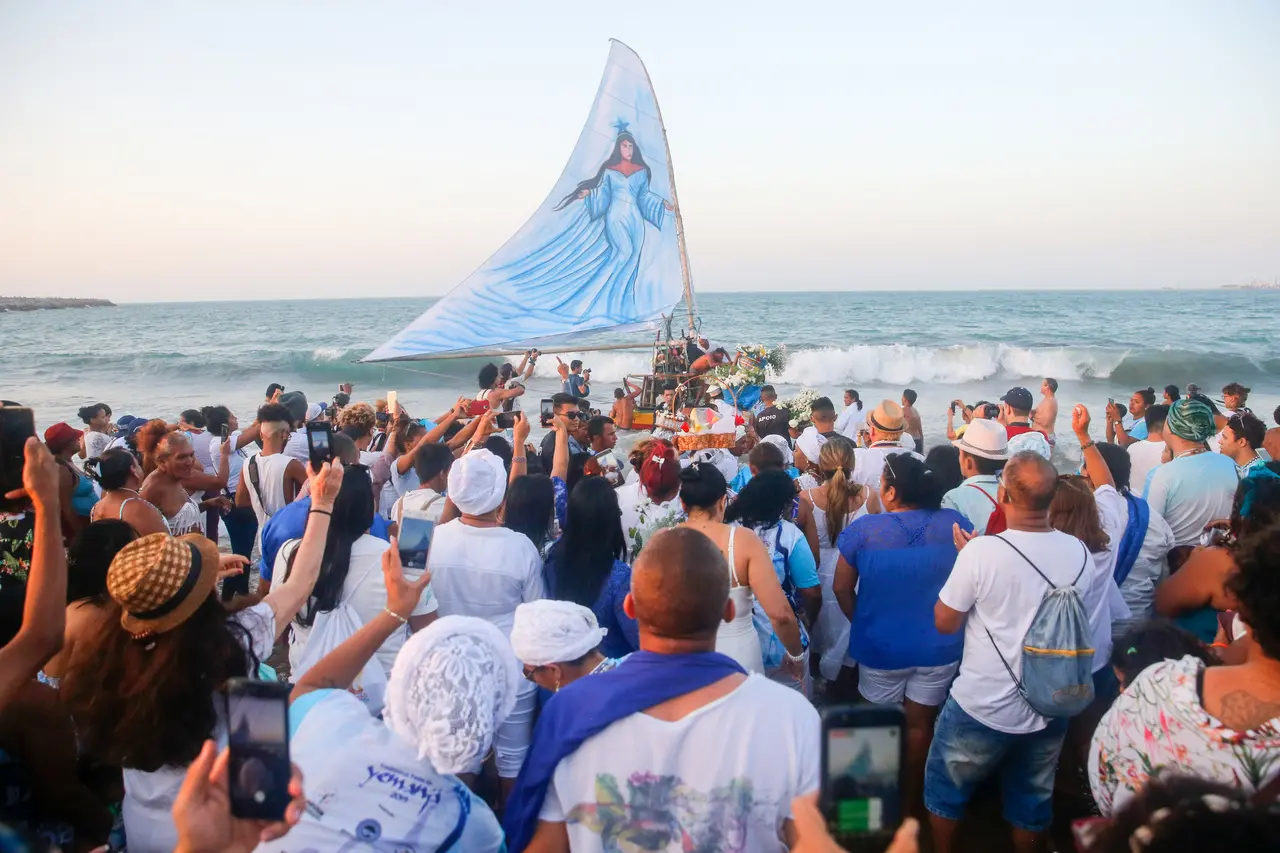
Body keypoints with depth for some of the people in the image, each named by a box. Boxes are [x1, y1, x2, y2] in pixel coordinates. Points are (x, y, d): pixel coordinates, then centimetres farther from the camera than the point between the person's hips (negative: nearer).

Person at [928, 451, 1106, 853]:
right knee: (1033, 800, 24)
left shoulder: (982, 551, -24)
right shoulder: (1080, 554, -10)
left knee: (945, 787, 21)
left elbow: (945, 622, -12)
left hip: (983, 707, -4)